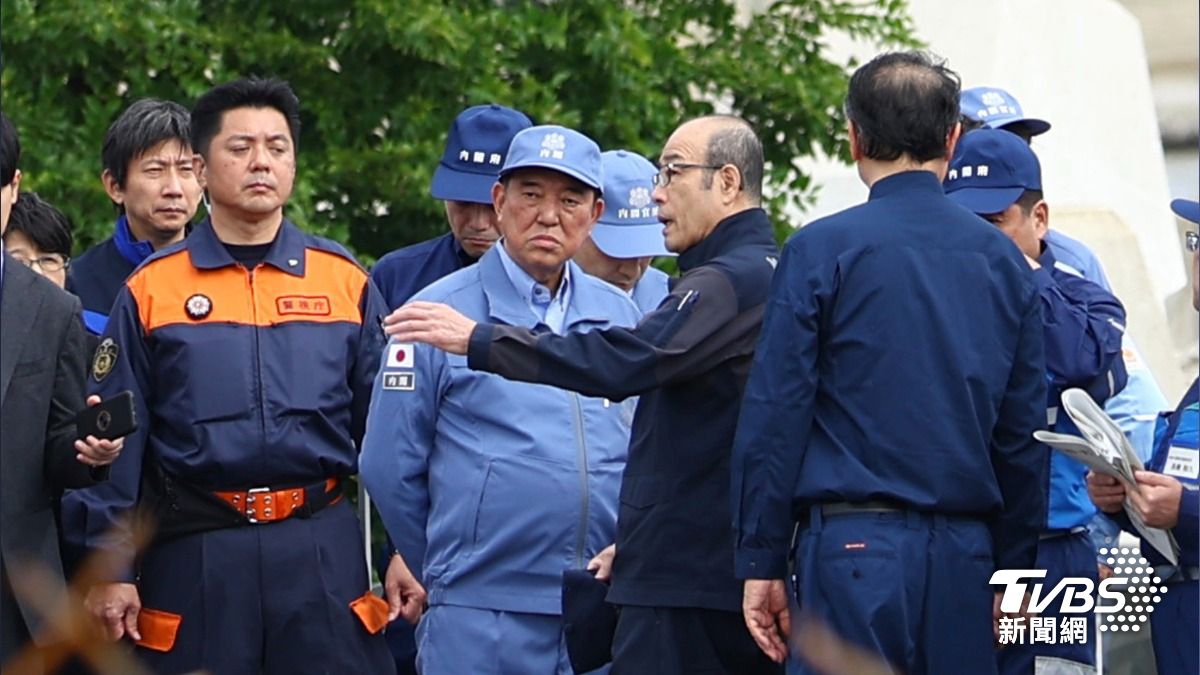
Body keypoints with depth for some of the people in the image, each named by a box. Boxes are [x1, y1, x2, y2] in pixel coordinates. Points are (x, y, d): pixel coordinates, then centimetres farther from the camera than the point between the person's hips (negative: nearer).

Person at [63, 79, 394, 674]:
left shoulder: (345, 283, 8)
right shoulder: (149, 291, 4)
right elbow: (115, 439, 5)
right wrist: (111, 569, 0)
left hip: (324, 553, 1)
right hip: (194, 554, -1)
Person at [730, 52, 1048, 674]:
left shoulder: (821, 250, -3)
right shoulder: (1002, 261, 10)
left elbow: (774, 414, -4)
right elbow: (1024, 428, 13)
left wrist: (760, 560, 1)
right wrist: (1010, 568, 21)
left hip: (855, 548, -4)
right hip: (965, 558, 4)